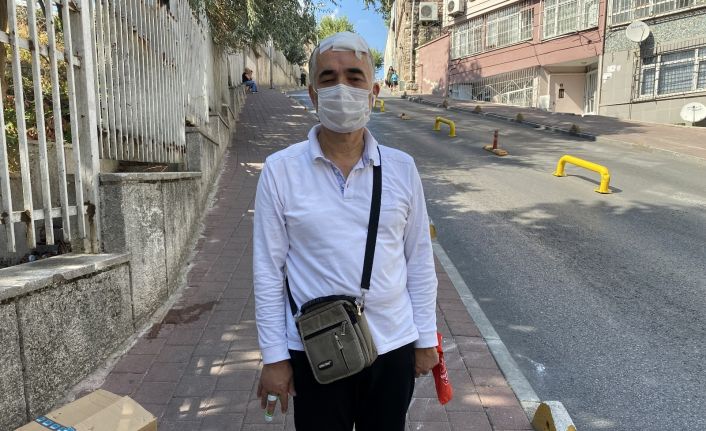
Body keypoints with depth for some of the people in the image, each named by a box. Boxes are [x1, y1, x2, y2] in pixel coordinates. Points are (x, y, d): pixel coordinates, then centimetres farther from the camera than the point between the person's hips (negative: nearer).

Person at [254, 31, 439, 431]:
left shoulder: (402, 168, -4)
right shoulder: (280, 170, -10)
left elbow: (420, 260, 2)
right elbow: (268, 270, -6)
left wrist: (425, 338, 5)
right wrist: (274, 356, -4)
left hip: (393, 347, 2)